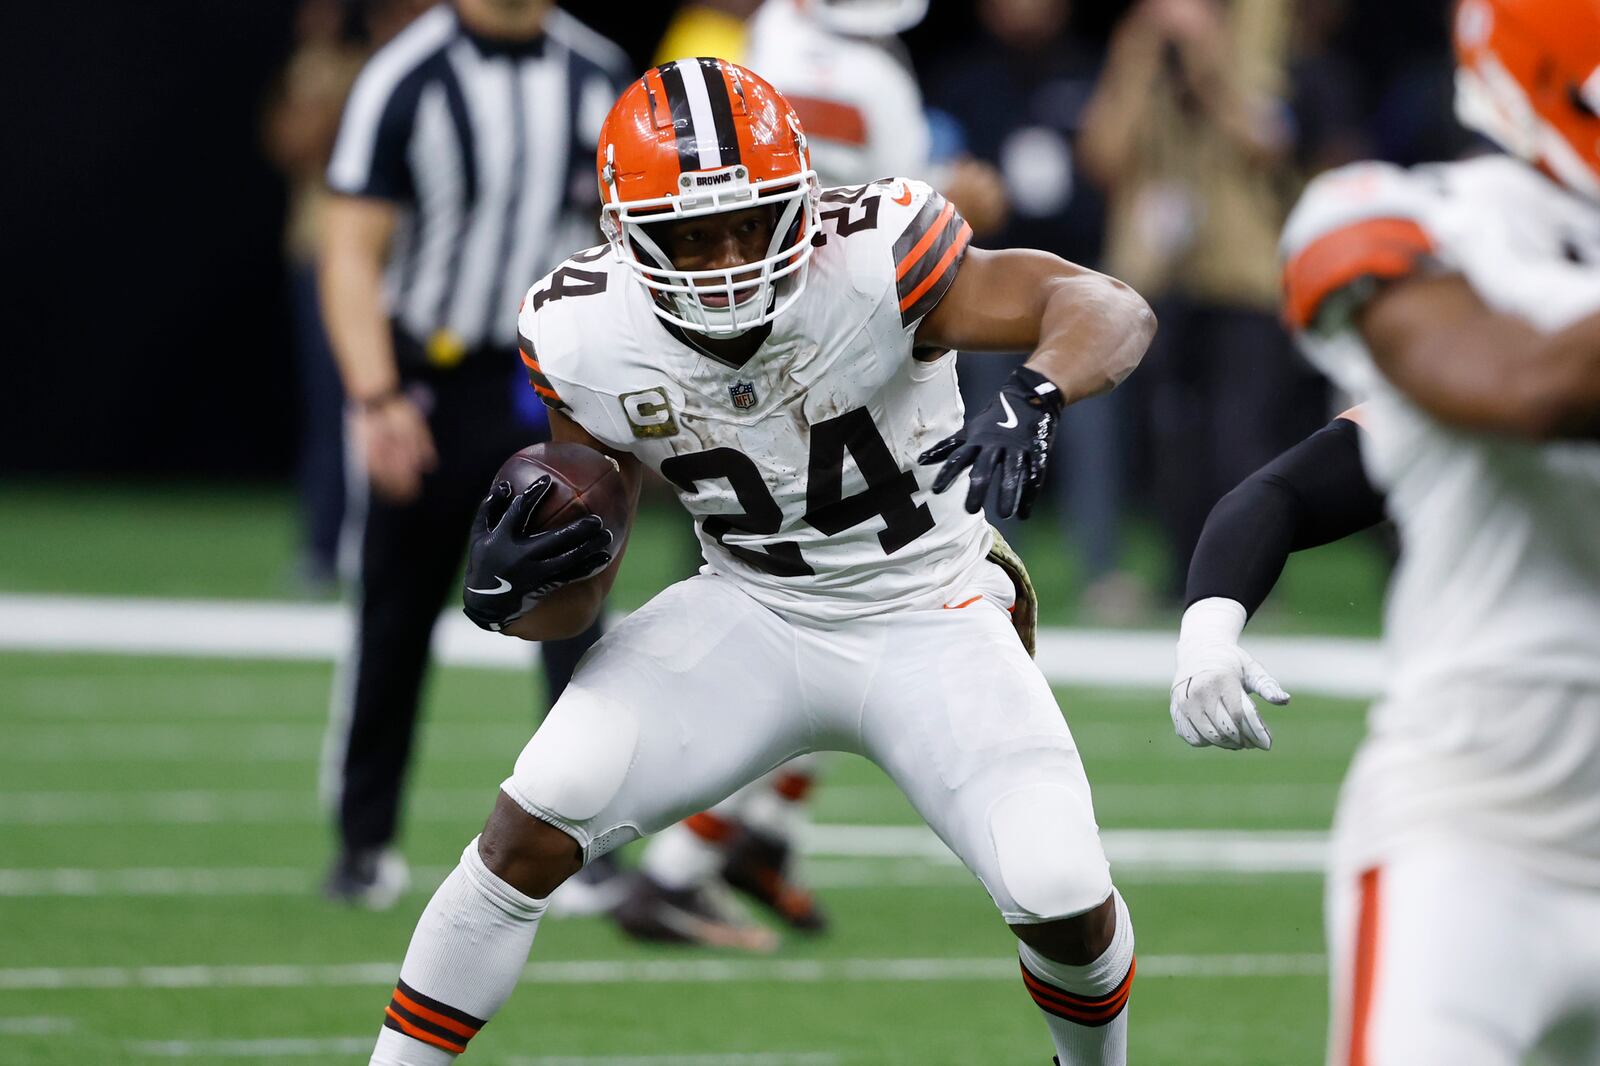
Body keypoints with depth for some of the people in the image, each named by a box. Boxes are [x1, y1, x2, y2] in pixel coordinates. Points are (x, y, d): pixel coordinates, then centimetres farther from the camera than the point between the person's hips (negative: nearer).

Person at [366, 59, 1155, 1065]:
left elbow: (1115, 310, -25)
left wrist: (1031, 398, -46)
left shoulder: (870, 259, -26)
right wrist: (508, 591, -29)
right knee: (536, 826, -17)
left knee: (1065, 905, -15)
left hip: (928, 622, -2)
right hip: (750, 615, 2)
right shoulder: (585, 336, -15)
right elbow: (574, 599, -6)